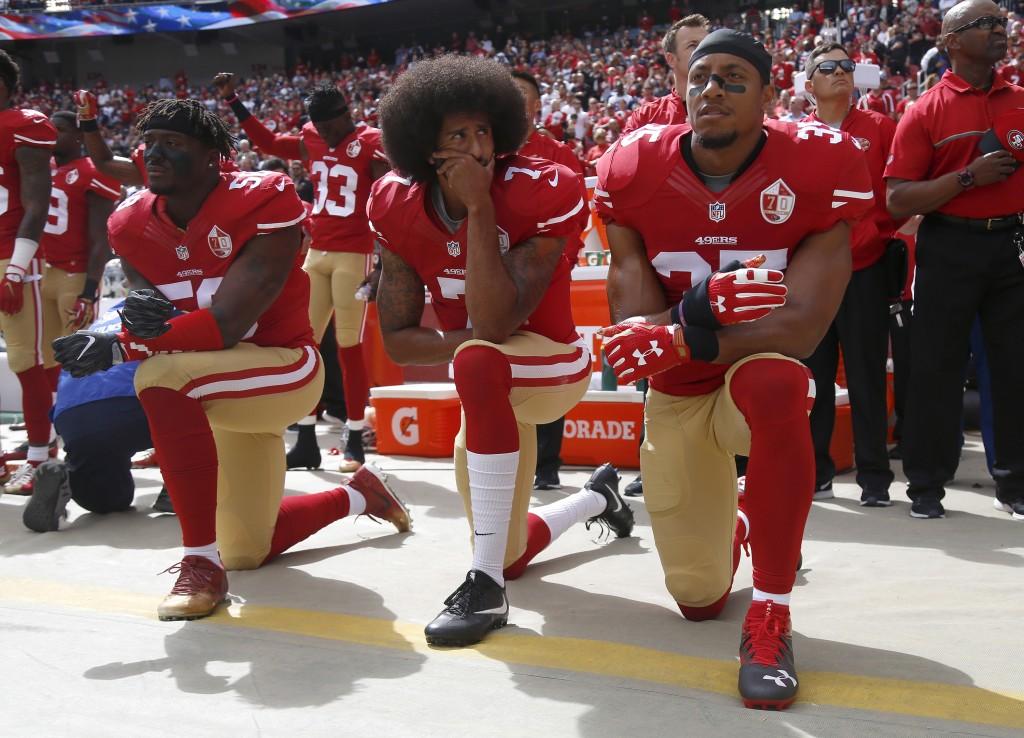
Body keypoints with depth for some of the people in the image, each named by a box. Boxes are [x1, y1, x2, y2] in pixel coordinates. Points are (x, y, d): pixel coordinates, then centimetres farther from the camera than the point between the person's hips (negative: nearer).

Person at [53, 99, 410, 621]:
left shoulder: (262, 204, -22)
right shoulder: (132, 224, -3)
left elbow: (228, 325, -29)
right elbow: (150, 324, -7)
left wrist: (115, 348, -37)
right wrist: (142, 322, -33)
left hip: (283, 366, -7)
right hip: (218, 392, 8)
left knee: (162, 378, -37)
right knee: (248, 552, 16)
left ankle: (201, 563, -27)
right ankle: (358, 494, 44)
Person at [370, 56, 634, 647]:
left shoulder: (542, 195, -25)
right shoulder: (400, 210, -12)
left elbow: (494, 323, -34)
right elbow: (397, 338, -10)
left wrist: (481, 207, -35)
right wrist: (466, 340, -26)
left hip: (552, 362, -5)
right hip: (491, 390, 6)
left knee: (478, 361, -42)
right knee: (511, 555, 16)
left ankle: (486, 585, -34)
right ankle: (600, 497, 51)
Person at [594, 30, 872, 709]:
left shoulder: (817, 167, -18)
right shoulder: (634, 171, -12)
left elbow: (803, 326, -26)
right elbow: (632, 323, -17)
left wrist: (684, 339, -37)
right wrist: (698, 307, -38)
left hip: (763, 378, -2)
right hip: (675, 398, 3)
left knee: (773, 382, -42)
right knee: (699, 598, 6)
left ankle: (771, 617, -26)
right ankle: (738, 524, 47)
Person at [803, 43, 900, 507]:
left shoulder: (880, 129, 5)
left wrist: (883, 233, -9)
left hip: (865, 271, -1)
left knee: (867, 377, 2)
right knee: (812, 376, 8)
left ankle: (875, 477, 9)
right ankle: (815, 473, 18)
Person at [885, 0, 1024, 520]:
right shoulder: (927, 111, -3)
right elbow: (898, 201, -10)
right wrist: (968, 177, -18)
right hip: (950, 249, -3)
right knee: (937, 368, 3)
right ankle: (926, 485, 14)